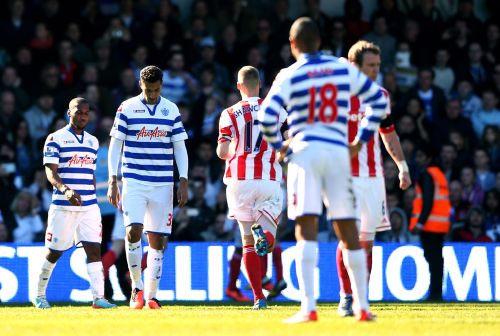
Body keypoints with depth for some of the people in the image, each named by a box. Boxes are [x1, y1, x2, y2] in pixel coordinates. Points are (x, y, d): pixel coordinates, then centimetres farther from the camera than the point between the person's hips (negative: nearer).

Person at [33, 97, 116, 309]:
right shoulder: (56, 139, -3)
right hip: (63, 206, -4)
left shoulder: (92, 141, 16)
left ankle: (98, 297, -13)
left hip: (89, 206, 5)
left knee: (94, 249, -8)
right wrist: (66, 189, -30)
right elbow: (51, 173, -13)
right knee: (54, 252, 3)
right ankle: (39, 296, 20)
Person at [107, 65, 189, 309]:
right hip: (133, 181, -2)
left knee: (157, 240, 1)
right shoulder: (127, 108, 1)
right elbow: (115, 145, 3)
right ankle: (137, 287, -1)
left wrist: (183, 181, 2)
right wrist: (112, 181, -4)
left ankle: (151, 295, 7)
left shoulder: (171, 110, 7)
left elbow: (179, 148, 10)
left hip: (163, 184, 2)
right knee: (133, 231, -18)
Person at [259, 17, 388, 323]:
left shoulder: (290, 76, -2)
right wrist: (360, 141, 17)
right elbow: (379, 101, 13)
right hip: (338, 151, 3)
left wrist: (278, 146, 6)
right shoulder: (344, 70, 9)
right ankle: (362, 306, 14)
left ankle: (309, 307, -18)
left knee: (307, 232, -8)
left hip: (305, 151, -3)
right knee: (349, 233, 10)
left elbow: (267, 117, -11)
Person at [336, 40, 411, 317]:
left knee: (367, 240, 5)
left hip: (374, 177, 5)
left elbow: (389, 134, 23)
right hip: (347, 176, -5)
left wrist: (402, 166, 17)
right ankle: (346, 299, -4)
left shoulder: (381, 96, 12)